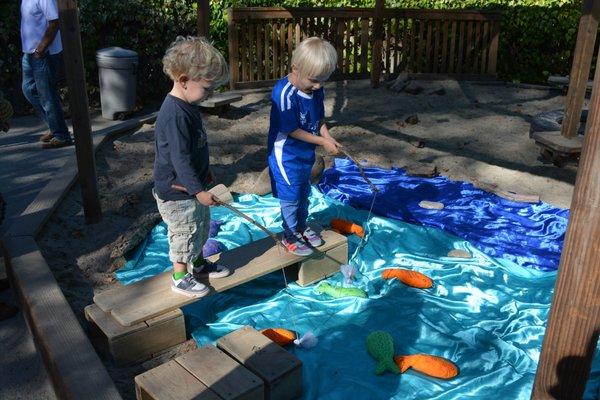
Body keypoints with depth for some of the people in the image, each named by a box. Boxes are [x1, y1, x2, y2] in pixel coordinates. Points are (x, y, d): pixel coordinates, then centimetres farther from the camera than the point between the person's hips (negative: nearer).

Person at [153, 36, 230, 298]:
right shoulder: (175, 115, -29)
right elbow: (180, 159, -30)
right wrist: (198, 190, -28)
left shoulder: (188, 105, 3)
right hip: (177, 191, -10)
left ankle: (198, 264, 44)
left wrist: (204, 173, 24)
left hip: (192, 185, 10)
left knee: (201, 226, 24)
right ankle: (180, 277, 27)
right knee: (185, 234, 7)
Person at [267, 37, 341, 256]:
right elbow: (292, 130, -24)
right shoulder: (285, 93, -28)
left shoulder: (316, 90, -5)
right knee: (290, 198, 7)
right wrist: (323, 142, -19)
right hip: (286, 156, -7)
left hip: (306, 154, 8)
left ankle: (302, 226, 43)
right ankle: (290, 235, 26)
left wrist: (329, 137, -10)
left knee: (304, 193, 23)